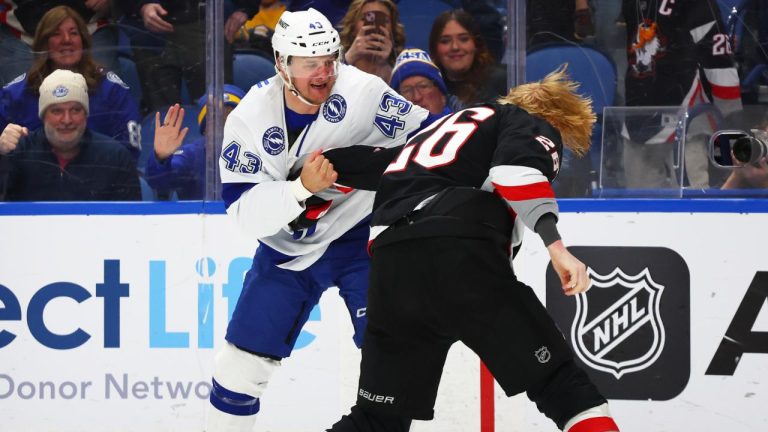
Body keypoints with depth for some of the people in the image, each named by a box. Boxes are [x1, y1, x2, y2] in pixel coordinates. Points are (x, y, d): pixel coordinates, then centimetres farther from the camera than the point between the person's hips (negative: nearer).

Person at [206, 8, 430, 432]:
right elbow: (246, 214, -20)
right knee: (242, 360, 2)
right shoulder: (249, 118, -15)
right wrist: (302, 187, -36)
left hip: (362, 236, -2)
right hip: (287, 247, 2)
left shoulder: (364, 93, -19)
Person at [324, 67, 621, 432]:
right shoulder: (535, 124, 16)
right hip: (461, 255, -6)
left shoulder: (437, 131, 39)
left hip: (389, 262, 6)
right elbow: (516, 170, -8)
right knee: (559, 382, -1)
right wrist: (556, 247, -15)